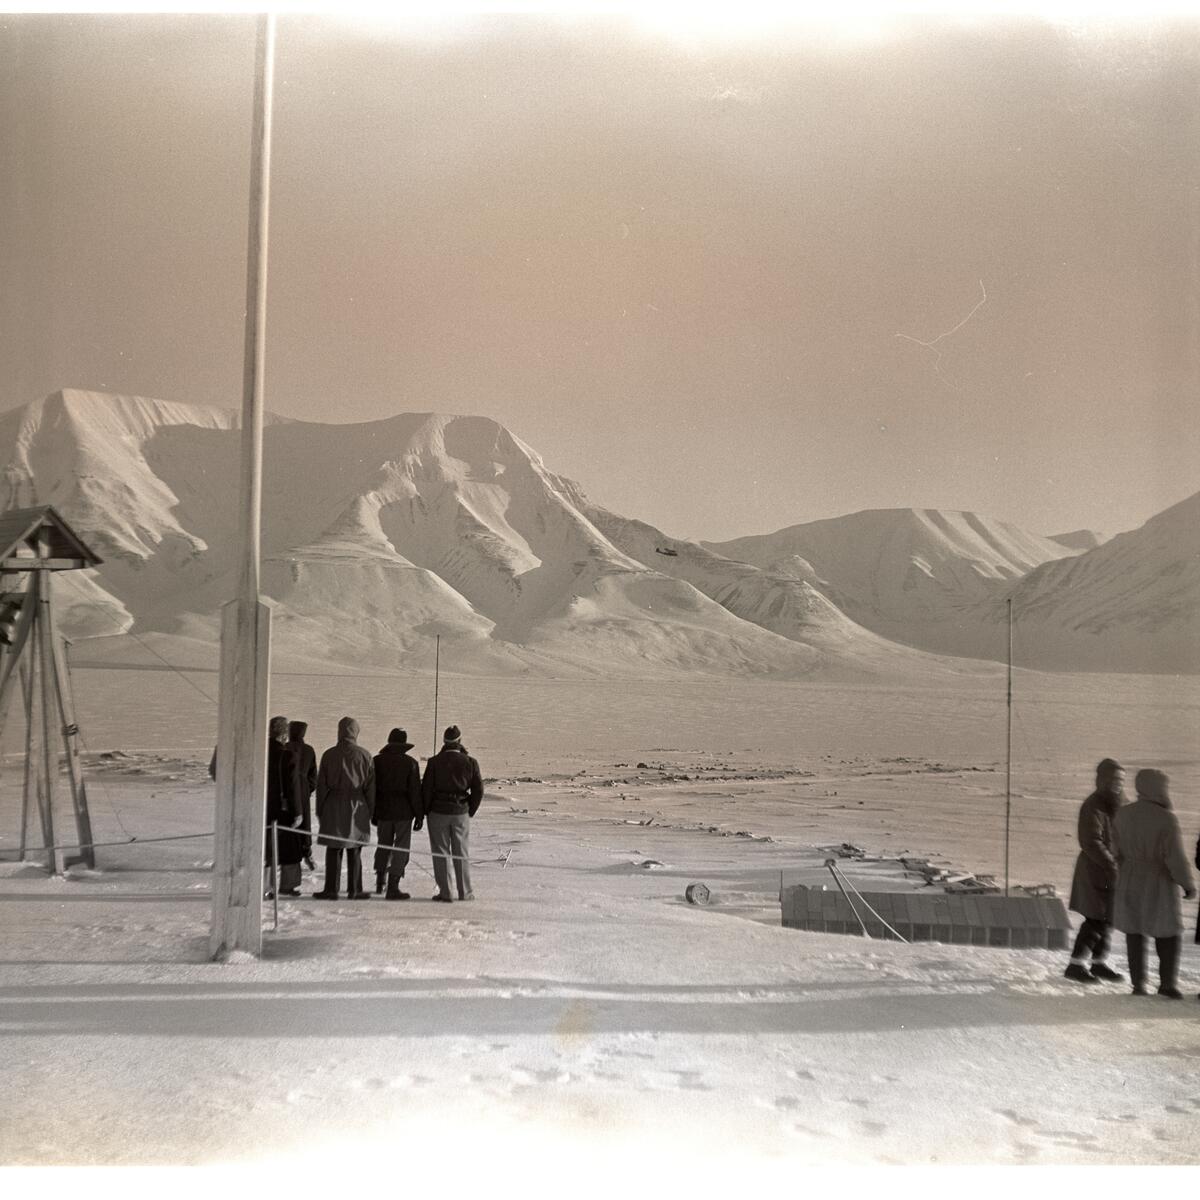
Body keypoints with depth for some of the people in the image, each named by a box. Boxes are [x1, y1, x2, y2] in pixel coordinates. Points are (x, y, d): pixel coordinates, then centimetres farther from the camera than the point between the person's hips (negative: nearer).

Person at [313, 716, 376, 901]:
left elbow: (321, 785, 3)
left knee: (333, 850, 4)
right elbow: (370, 787, 3)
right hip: (356, 806, 1)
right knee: (354, 851, 6)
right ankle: (354, 890, 9)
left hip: (333, 806, 0)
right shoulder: (364, 756, 0)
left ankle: (331, 889, 6)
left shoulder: (329, 755, -1)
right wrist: (370, 811, 10)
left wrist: (320, 810, 10)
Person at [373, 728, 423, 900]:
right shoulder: (410, 763, -7)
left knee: (383, 845, 19)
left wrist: (373, 813, 11)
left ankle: (380, 882, 26)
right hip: (404, 811, -3)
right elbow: (415, 791, -7)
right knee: (401, 847, 2)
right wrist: (418, 815, -1)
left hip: (383, 810, 3)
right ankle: (393, 887, -2)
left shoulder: (377, 761, 1)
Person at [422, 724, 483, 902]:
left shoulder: (435, 762, -7)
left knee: (441, 853, 5)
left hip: (438, 811, -2)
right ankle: (465, 892, 14)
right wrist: (470, 811, 10)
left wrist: (426, 811, 6)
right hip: (461, 813, 2)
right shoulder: (470, 762, -2)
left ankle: (444, 892, 4)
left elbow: (426, 788, -6)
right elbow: (478, 790, -1)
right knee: (461, 852, 12)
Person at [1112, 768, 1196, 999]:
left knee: (1134, 932, 13)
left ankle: (1138, 983, 13)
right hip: (1159, 884, -4)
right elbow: (1175, 857, -17)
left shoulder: (1122, 814, -1)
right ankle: (1168, 982, 4)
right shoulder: (1166, 818, -18)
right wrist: (1188, 883, -3)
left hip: (1129, 882, 4)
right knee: (1169, 933, 11)